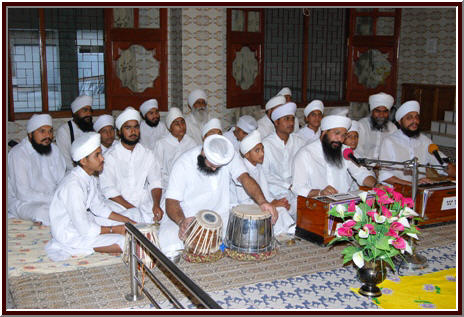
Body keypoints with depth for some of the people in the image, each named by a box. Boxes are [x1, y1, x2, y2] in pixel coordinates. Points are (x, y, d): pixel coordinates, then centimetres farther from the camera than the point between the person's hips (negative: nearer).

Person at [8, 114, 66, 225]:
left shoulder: (54, 149, 5)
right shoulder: (18, 154, -15)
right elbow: (23, 194, -21)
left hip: (52, 197, 6)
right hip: (22, 202, -6)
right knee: (43, 213, -37)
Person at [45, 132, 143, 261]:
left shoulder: (89, 176, -1)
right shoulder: (73, 186, -29)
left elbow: (100, 208, 10)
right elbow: (85, 229, -25)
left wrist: (129, 221, 1)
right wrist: (114, 229, -13)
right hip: (71, 235, -9)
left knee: (135, 213, 8)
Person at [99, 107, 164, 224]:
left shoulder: (148, 154, 13)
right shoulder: (110, 156, 0)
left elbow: (155, 183, 9)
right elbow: (108, 189, -6)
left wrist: (156, 205, -10)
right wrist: (130, 207, -15)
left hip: (146, 207, 4)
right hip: (120, 208, -4)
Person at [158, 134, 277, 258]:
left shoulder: (228, 157, -9)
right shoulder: (183, 164, -17)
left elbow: (244, 177, -22)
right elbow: (171, 202, -20)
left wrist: (262, 201, -41)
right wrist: (181, 221, -42)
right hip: (188, 217, -2)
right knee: (169, 237, -32)